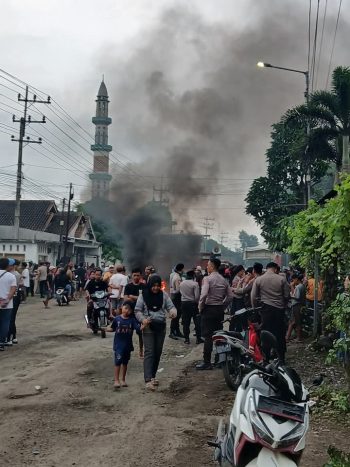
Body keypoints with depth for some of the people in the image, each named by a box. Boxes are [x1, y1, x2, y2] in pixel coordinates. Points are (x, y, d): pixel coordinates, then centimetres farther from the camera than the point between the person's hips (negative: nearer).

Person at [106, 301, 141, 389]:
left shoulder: (132, 320, -5)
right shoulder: (117, 319, -4)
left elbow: (139, 328, -15)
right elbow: (113, 329, 10)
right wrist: (107, 329, -9)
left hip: (128, 345, 2)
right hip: (118, 344, -2)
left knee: (125, 362, 14)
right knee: (118, 362, -8)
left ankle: (123, 380, 26)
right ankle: (116, 380, -2)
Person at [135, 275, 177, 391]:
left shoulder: (164, 295, 4)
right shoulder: (143, 295, -3)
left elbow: (170, 306, 3)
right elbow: (137, 310, -1)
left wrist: (173, 312, -21)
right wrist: (143, 319, -19)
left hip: (161, 327, 4)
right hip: (148, 327, -4)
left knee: (158, 352, 11)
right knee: (149, 352, -10)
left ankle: (152, 376, 26)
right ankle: (148, 380, -14)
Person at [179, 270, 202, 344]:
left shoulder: (181, 283, 4)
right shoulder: (195, 284, -12)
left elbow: (180, 292, 7)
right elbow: (197, 296, -14)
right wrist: (197, 302, 1)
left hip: (184, 303, 4)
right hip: (192, 303, -4)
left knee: (186, 322, 7)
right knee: (197, 321, 5)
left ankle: (187, 339, 9)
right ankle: (198, 338, 7)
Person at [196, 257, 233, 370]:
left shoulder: (207, 279, -11)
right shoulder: (224, 280, 9)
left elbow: (203, 295, -22)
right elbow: (230, 296, 9)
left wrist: (200, 307, -9)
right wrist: (222, 306, 15)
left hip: (209, 309, -6)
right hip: (220, 310, 7)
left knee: (208, 336, -4)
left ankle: (207, 362, -3)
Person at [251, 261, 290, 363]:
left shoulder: (258, 280, 0)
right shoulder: (282, 279, -2)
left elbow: (253, 297, -1)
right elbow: (287, 296, 1)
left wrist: (255, 308, 11)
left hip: (265, 309, 0)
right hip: (279, 309, 0)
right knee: (280, 334, 9)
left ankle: (266, 358, 8)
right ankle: (281, 358, 14)